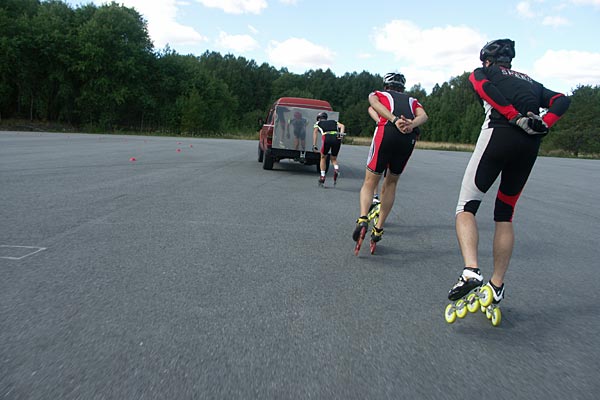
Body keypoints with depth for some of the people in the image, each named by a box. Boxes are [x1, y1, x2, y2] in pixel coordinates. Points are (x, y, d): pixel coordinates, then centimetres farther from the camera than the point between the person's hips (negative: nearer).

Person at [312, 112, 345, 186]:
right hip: (337, 138, 2)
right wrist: (341, 134, -1)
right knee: (334, 159, 22)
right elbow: (342, 126, 15)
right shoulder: (333, 121, 33)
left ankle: (322, 178, 17)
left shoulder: (318, 123, 29)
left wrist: (314, 145, 9)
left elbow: (315, 132, 13)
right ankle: (336, 169, -8)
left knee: (323, 158, 21)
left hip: (327, 138, -2)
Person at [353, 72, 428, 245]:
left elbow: (374, 104, 2)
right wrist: (411, 124, -9)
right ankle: (378, 229, 18)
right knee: (391, 183, 18)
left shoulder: (378, 94, 29)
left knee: (370, 182, 7)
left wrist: (394, 120, -10)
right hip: (410, 137, 3)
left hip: (387, 132, -2)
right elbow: (423, 116, 10)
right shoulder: (412, 100, 34)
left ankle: (363, 218, -18)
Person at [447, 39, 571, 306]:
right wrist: (544, 124, 0)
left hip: (499, 133, -5)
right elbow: (562, 100, 16)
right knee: (505, 216, 13)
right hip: (531, 144, 5)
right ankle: (497, 286, 15)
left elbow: (484, 87, -7)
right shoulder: (530, 82, 32)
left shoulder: (482, 72, 19)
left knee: (466, 208, -2)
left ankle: (471, 271, -25)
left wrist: (516, 117, -10)